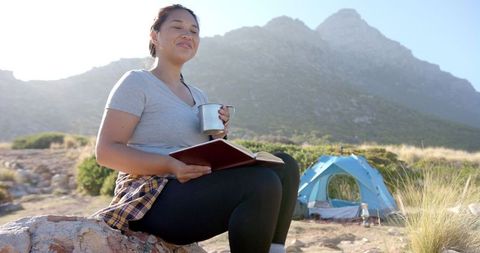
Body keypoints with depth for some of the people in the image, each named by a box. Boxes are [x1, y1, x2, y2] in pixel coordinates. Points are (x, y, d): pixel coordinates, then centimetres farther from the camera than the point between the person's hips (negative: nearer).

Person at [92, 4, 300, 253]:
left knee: (284, 165, -6)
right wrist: (170, 165, -24)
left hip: (197, 193, 8)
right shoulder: (136, 81, -2)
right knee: (262, 183, -27)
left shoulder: (198, 95, 19)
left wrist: (218, 137, -1)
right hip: (154, 197, -7)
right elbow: (106, 151, -10)